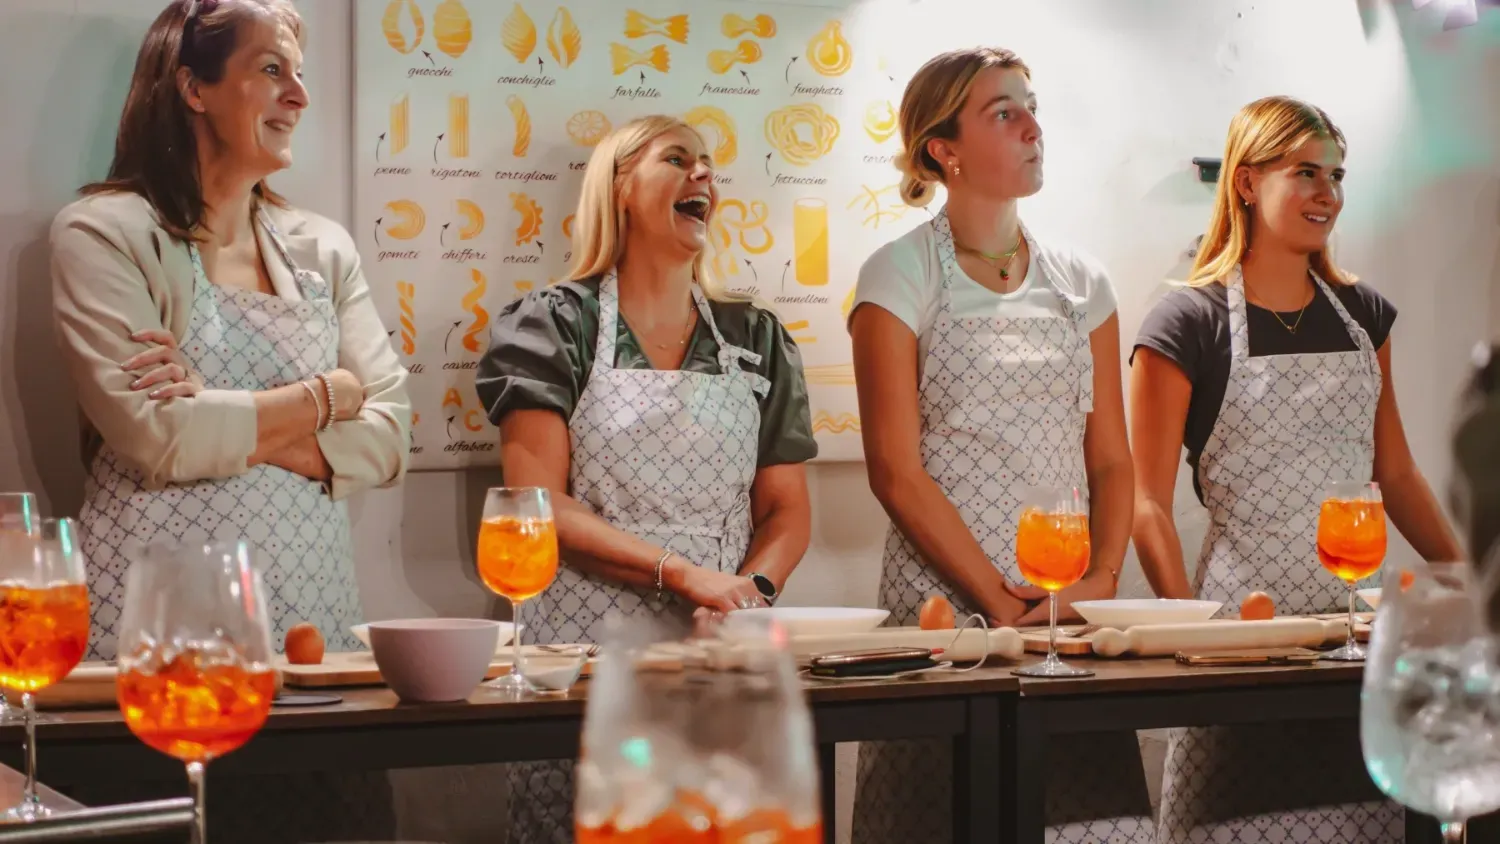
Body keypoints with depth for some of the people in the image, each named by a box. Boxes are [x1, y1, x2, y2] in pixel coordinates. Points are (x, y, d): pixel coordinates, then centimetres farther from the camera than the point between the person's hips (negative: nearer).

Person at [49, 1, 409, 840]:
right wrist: (325, 396, -4)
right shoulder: (107, 233, -2)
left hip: (312, 608, 5)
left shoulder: (322, 248, 13)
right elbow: (156, 438, -15)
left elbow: (387, 438, 3)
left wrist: (230, 427, -11)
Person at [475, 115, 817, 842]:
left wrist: (753, 588, -11)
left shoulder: (758, 340, 12)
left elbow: (787, 511, 11)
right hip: (586, 650, -3)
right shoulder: (555, 324, 1)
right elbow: (539, 507, -7)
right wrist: (683, 574, -17)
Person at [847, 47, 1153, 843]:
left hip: (1072, 613, 4)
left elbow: (1110, 459, 10)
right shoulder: (900, 275, -3)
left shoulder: (1080, 282, 11)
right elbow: (896, 471, -8)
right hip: (943, 609, -4)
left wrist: (1100, 581, -7)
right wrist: (1002, 601, -14)